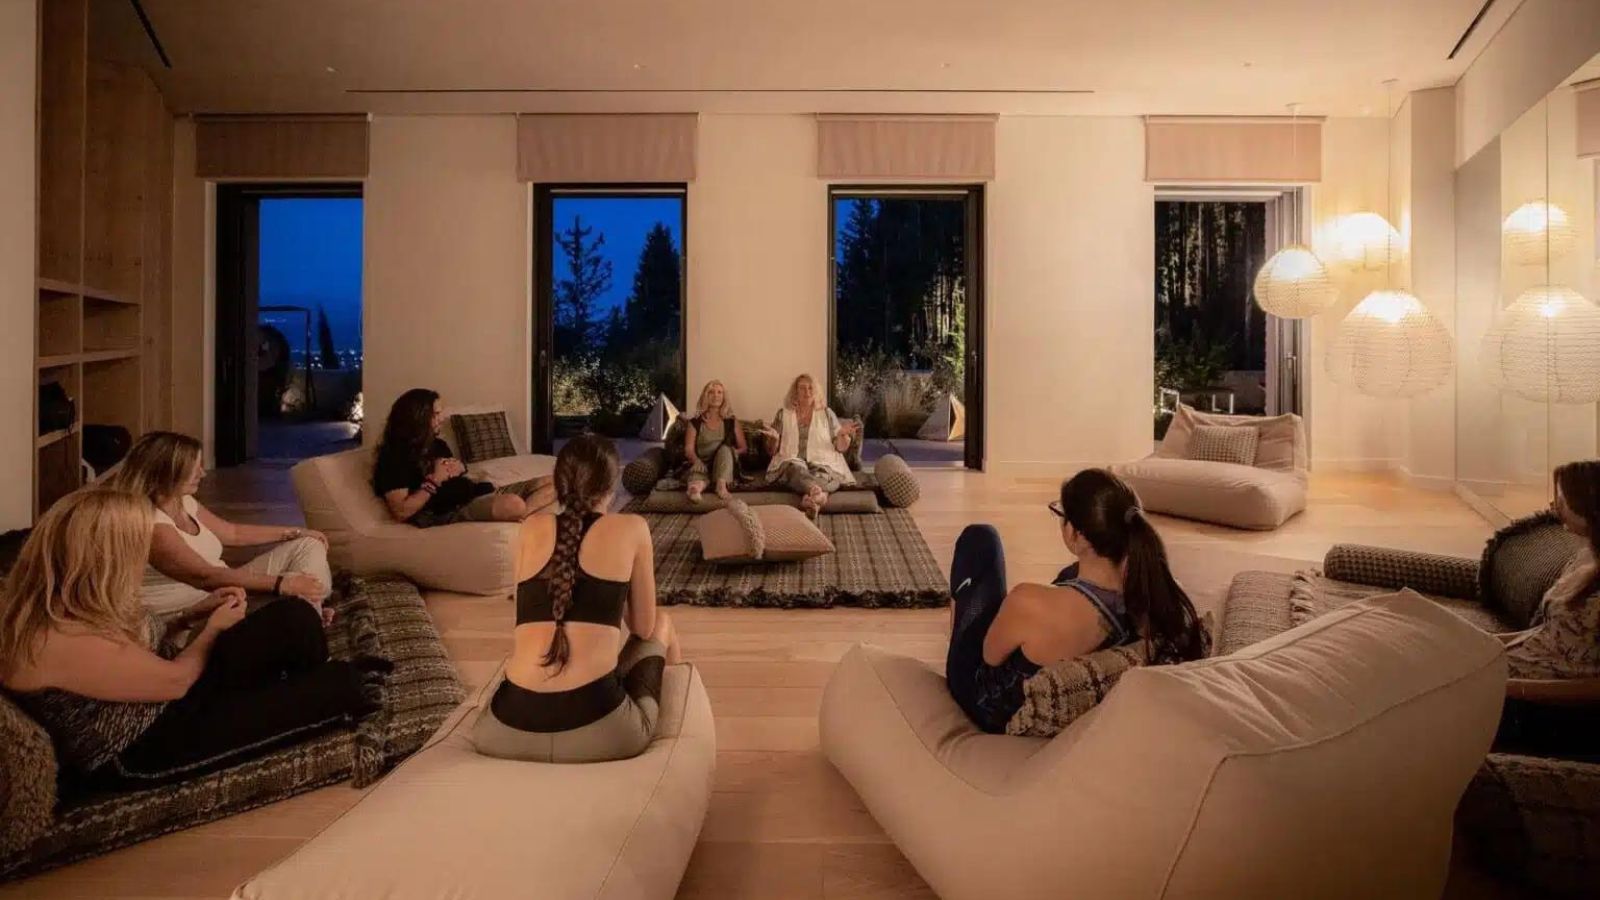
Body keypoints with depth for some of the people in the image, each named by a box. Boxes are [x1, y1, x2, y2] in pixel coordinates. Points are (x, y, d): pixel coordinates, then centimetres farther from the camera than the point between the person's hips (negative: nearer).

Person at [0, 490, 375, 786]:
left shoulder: (62, 600, -4)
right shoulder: (61, 641, -32)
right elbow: (175, 681, -21)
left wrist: (202, 609, 4)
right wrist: (214, 627, -4)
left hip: (161, 699, 9)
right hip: (141, 752, -8)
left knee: (294, 618, -7)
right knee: (336, 684, -12)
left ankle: (317, 686, 22)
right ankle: (344, 687, 25)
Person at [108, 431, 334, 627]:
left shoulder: (183, 501, 7)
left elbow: (232, 533, 21)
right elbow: (205, 577, -32)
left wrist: (296, 532, 17)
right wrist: (281, 584, -38)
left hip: (220, 590, 10)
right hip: (185, 612, -10)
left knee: (309, 546, 2)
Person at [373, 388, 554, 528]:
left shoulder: (437, 444, 19)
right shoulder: (394, 456, -7)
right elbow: (401, 512, -16)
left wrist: (461, 467, 6)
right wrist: (434, 481, -13)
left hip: (477, 494, 9)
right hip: (450, 511, -9)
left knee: (551, 483, -3)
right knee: (514, 504, -40)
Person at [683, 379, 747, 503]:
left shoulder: (732, 421, 11)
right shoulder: (695, 422, 9)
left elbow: (742, 448, 11)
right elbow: (689, 450, 1)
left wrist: (730, 453, -12)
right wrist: (697, 462, -22)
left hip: (725, 467, 2)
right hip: (704, 466, -1)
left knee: (725, 449, -31)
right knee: (698, 472, -38)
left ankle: (721, 484, -48)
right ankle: (696, 486, -72)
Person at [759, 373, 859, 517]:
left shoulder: (827, 413, 16)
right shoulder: (783, 414, 16)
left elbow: (841, 447, 13)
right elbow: (771, 451, 15)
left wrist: (843, 435, -9)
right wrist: (774, 439, -8)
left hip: (822, 462, 1)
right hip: (792, 461, -1)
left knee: (823, 474, -36)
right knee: (796, 470, -38)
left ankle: (812, 497, -64)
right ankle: (820, 494, -66)